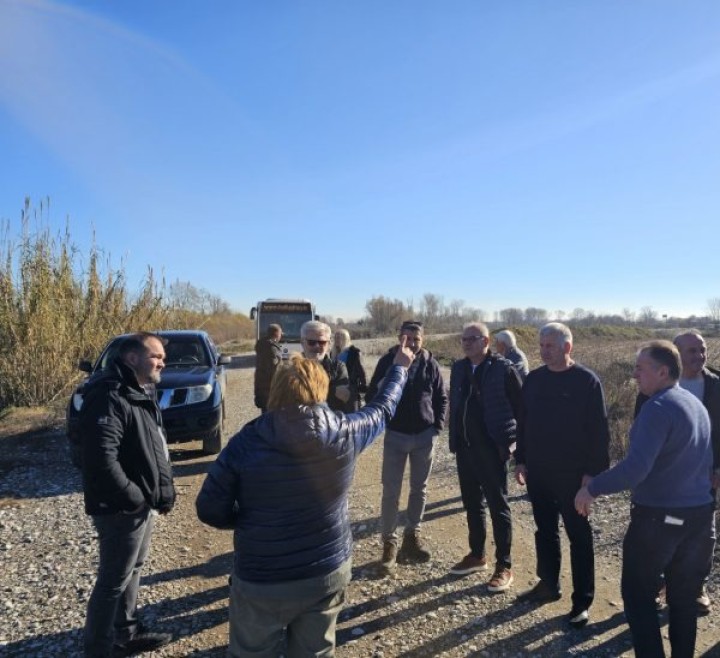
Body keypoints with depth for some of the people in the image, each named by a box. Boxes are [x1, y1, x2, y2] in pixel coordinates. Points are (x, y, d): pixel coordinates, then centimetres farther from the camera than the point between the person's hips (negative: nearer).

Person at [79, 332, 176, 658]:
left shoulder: (141, 392, 10)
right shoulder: (109, 398, -24)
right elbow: (102, 459, -31)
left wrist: (164, 491, 7)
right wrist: (135, 498, -22)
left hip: (142, 502, 10)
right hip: (120, 508, -10)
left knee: (132, 569, 23)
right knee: (114, 580, 5)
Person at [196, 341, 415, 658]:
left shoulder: (245, 442, -17)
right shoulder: (344, 433, -12)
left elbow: (210, 510, -10)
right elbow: (382, 409, 8)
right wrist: (399, 368, 24)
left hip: (262, 582, -2)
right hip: (329, 573, 2)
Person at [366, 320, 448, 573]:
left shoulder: (430, 363, -2)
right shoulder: (388, 361, -7)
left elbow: (441, 398, 6)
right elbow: (371, 396, -4)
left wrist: (438, 425, -1)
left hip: (424, 435, 2)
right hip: (396, 435, -2)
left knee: (419, 489, 14)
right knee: (391, 491, 1)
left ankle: (413, 534, 32)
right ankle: (389, 542, 14)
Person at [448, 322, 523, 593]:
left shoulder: (504, 369, -11)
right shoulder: (459, 368, 6)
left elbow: (521, 407, -8)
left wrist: (511, 440, -9)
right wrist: (454, 440, 9)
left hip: (491, 447, -6)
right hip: (465, 446, 6)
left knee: (497, 505, 5)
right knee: (472, 503, 17)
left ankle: (504, 566, 17)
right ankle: (476, 555, 33)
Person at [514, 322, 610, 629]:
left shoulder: (587, 381, -10)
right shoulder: (533, 379, 4)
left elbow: (599, 430, -10)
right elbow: (523, 422, 9)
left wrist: (593, 471, -13)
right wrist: (520, 459, 7)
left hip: (573, 474, -5)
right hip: (538, 471, 5)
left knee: (578, 537, 8)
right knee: (544, 531, 16)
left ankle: (582, 601, 19)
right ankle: (548, 584, 33)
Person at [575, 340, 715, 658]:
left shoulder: (658, 407, -20)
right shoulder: (696, 404, 7)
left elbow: (636, 467, -29)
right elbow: (701, 461, 17)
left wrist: (592, 488, -19)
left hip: (659, 517, -8)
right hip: (699, 513, 8)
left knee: (638, 593, 9)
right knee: (684, 596, 19)